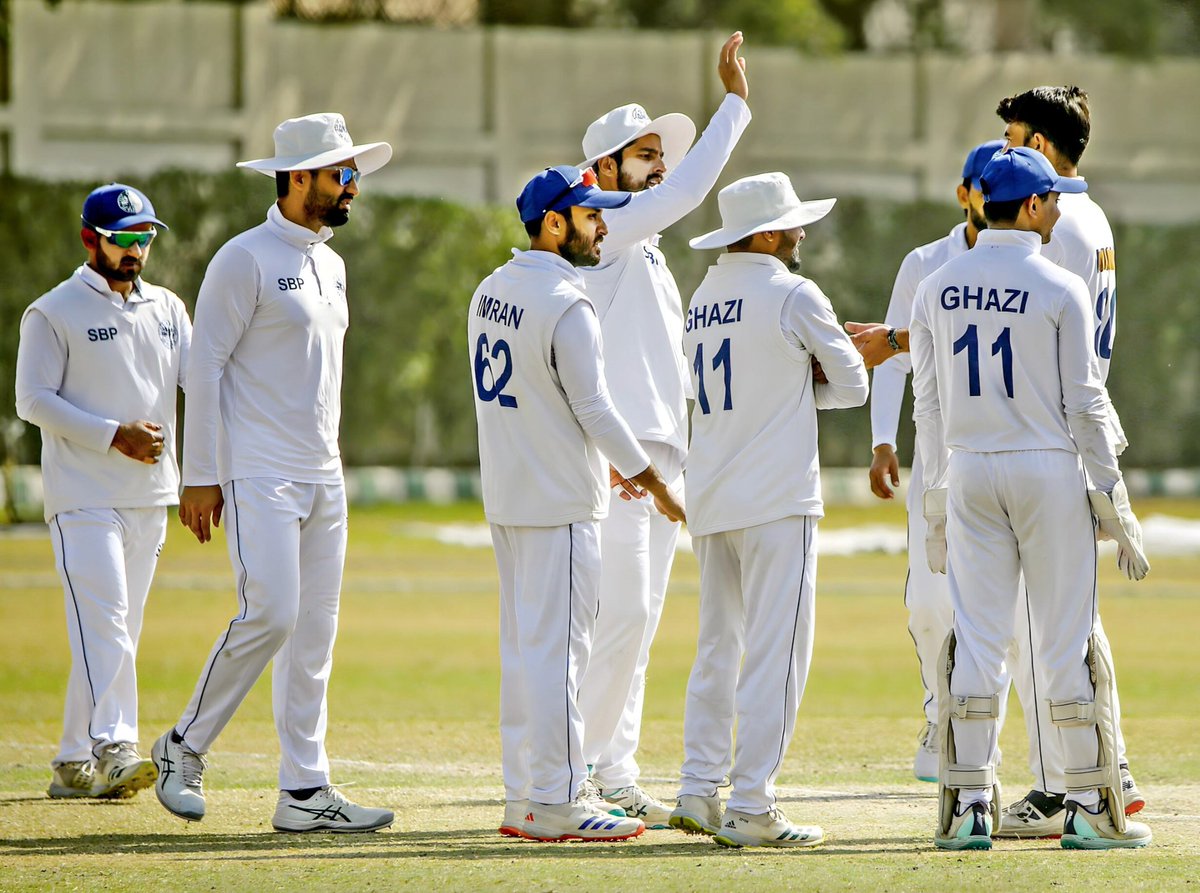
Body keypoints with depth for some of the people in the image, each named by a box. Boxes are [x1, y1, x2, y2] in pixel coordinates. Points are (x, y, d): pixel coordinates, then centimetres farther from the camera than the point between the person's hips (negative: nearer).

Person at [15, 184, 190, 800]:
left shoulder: (168, 309, 14)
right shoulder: (54, 313, -3)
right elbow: (33, 399, -9)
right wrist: (114, 435, -17)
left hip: (151, 496, 6)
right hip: (84, 498, -6)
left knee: (120, 632, 6)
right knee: (103, 626, -17)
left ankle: (75, 762, 11)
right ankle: (114, 749, -26)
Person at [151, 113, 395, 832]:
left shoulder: (331, 265, 16)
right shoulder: (246, 260, -9)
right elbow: (205, 366, -11)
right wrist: (201, 477, -15)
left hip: (323, 478, 8)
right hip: (260, 476, -8)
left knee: (316, 631, 4)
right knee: (270, 615, -16)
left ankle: (305, 793, 4)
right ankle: (186, 748, 2)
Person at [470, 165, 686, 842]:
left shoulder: (491, 292, 10)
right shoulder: (566, 304, -18)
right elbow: (593, 407, -17)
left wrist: (612, 460, 22)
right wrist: (652, 480, -6)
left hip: (506, 498, 9)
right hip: (560, 505, -9)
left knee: (522, 646, 12)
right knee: (557, 647, -6)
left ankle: (524, 798, 15)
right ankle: (558, 804, -6)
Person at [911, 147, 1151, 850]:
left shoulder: (937, 290, 6)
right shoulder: (1060, 290, -8)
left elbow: (929, 404, 8)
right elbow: (1085, 405, -9)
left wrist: (937, 505, 15)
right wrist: (1117, 509, -5)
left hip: (968, 475, 4)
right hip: (1050, 474, -4)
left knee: (976, 640, 5)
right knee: (1068, 640, 1)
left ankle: (968, 806, 1)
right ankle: (1091, 810, 3)